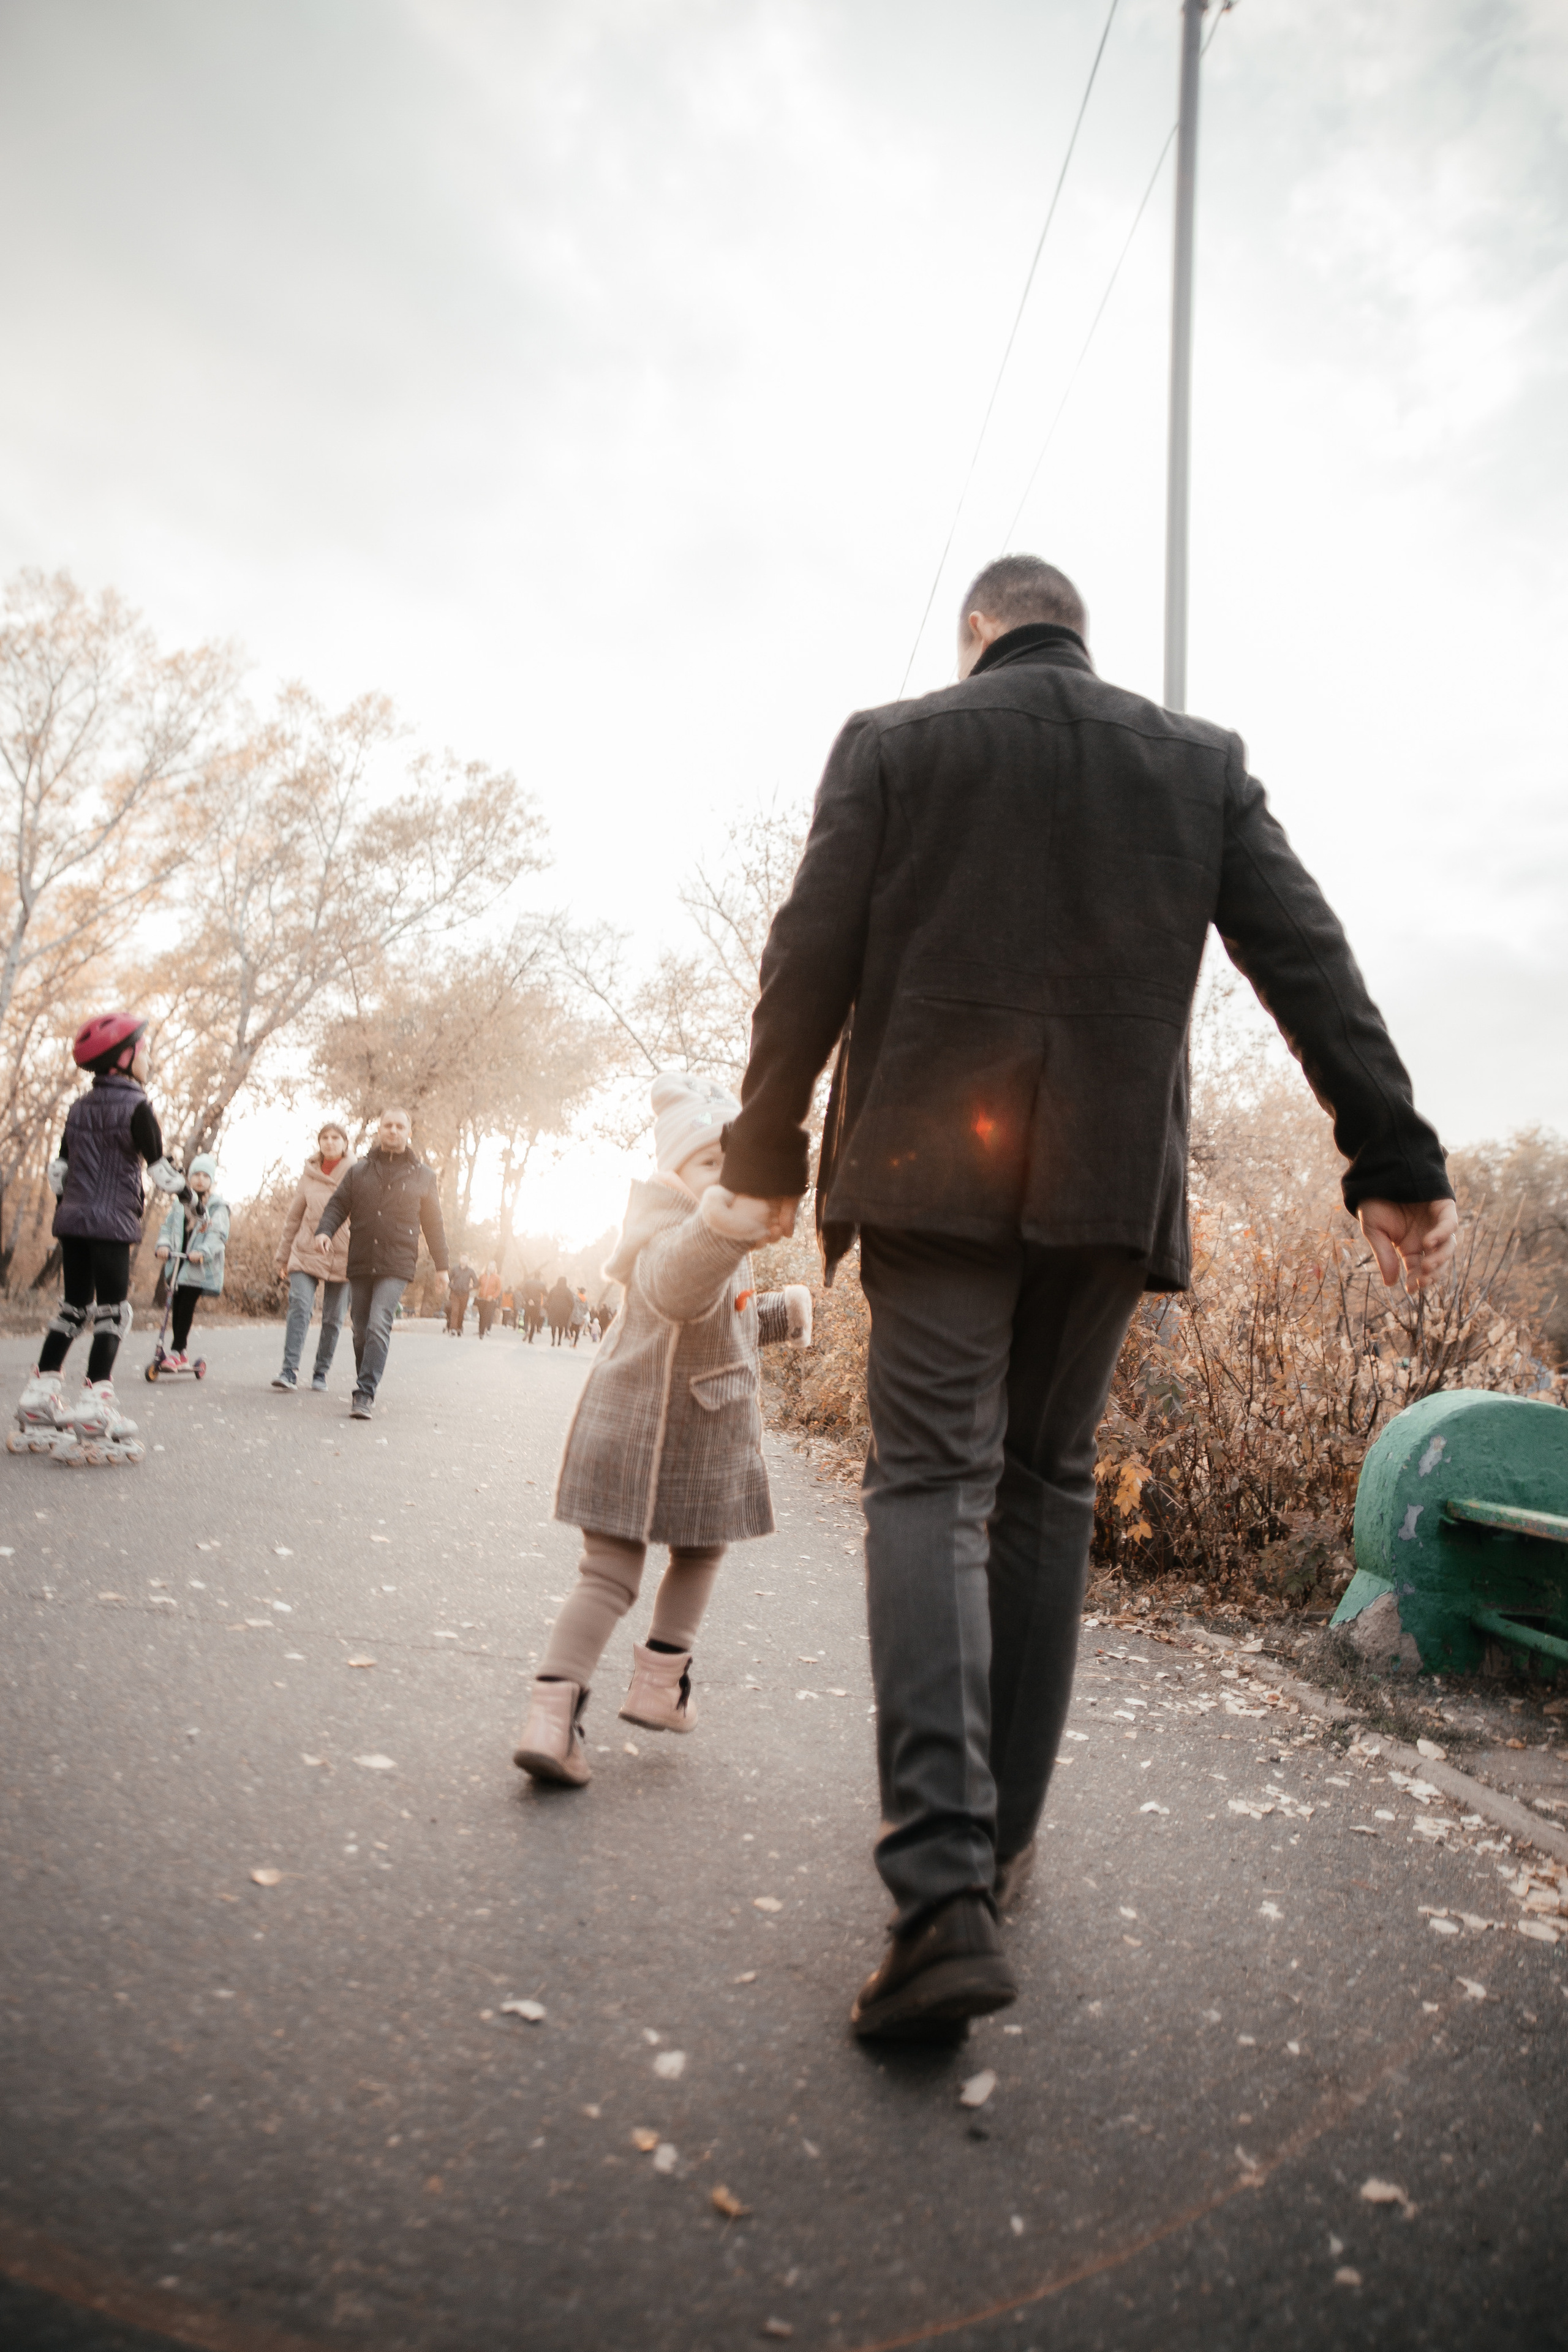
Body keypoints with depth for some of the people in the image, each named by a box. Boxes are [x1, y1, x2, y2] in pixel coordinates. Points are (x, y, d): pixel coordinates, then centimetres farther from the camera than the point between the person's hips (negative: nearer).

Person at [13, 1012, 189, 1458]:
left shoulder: (79, 1108, 13)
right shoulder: (136, 1107, -9)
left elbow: (59, 1168, 16)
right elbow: (159, 1166, -9)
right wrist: (191, 1198, 4)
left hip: (73, 1221, 7)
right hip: (113, 1224, -7)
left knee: (72, 1308, 14)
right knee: (112, 1313, -4)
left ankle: (38, 1401, 15)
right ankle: (94, 1405, -11)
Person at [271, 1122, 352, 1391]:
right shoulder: (309, 1175, 7)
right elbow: (293, 1217, 14)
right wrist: (283, 1257, 15)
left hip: (341, 1256, -1)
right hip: (306, 1253, 1)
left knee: (333, 1318, 4)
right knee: (300, 1306, -14)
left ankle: (321, 1372, 15)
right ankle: (290, 1370, -16)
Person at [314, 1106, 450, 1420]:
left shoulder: (422, 1175, 8)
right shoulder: (359, 1170, 12)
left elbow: (433, 1223, 12)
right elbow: (338, 1205, 8)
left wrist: (441, 1265, 12)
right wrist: (324, 1230, -13)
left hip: (396, 1266, -3)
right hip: (360, 1264, 3)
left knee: (378, 1326, -18)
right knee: (360, 1331, 8)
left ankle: (365, 1395, -19)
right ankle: (365, 1390, 24)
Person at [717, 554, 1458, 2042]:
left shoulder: (891, 743, 6)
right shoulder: (1201, 761, 13)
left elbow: (810, 960, 0)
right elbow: (1309, 961, 5)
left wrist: (766, 1152, 8)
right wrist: (1392, 1158, 3)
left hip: (931, 1165, -2)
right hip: (1113, 1179, 3)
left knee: (930, 1483, -4)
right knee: (1046, 1488, 12)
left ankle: (943, 1886, -18)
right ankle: (1000, 1843, 21)